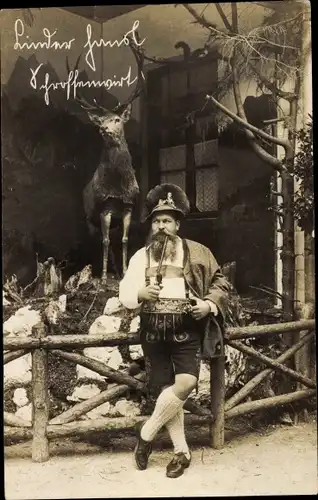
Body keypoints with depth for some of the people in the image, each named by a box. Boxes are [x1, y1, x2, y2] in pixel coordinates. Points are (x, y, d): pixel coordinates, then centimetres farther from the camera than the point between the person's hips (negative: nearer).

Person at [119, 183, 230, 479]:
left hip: (187, 330, -1)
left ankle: (146, 435, 4)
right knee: (165, 390, 3)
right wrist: (139, 293, -15)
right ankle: (182, 452, 19)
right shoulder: (141, 257, 8)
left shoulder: (197, 253, 4)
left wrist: (209, 304, -10)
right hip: (153, 332, 2)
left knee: (185, 383, -19)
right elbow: (124, 295, 7)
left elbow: (220, 284, 9)